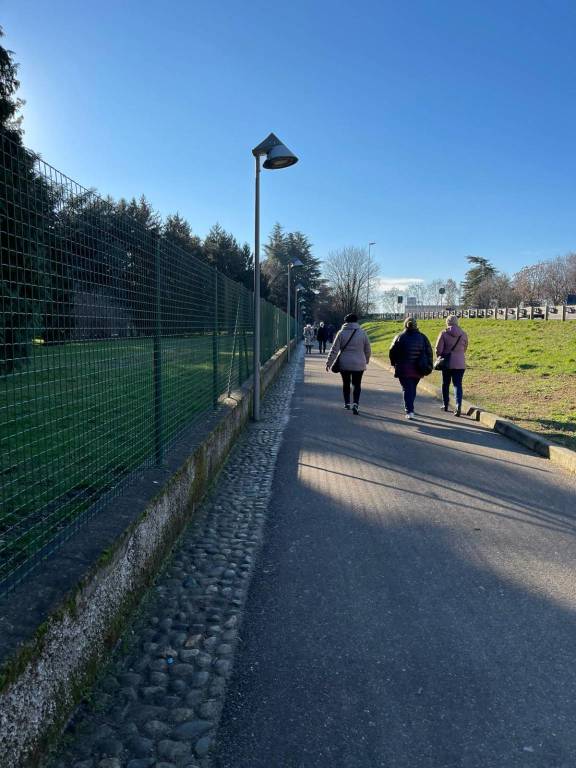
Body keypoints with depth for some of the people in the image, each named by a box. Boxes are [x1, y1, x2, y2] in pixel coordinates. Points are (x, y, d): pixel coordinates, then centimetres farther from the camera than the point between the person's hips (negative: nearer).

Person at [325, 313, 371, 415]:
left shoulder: (341, 333, -5)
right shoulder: (362, 333, -2)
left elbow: (334, 350, -6)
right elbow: (368, 350, 5)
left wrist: (329, 362, 0)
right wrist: (366, 360, 23)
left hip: (344, 364, 0)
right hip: (359, 364, 0)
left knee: (346, 384, 16)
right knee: (357, 384, 6)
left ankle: (347, 403, 25)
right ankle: (355, 404, -12)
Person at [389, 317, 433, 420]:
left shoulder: (399, 337, -4)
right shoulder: (422, 337, 3)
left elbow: (392, 353, -2)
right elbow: (429, 352, 2)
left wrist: (395, 364, 12)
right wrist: (428, 366, 8)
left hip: (403, 369, -3)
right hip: (417, 370, 3)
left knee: (407, 389, -1)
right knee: (413, 389, 18)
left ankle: (409, 411, -13)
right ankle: (410, 408, 30)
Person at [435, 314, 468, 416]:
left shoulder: (444, 333, -7)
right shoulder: (463, 334, 0)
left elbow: (438, 349, -7)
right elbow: (465, 348, 8)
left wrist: (440, 357, 12)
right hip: (460, 363, 1)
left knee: (445, 384, 15)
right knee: (458, 384, 1)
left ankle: (445, 405, 26)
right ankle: (458, 406, -15)